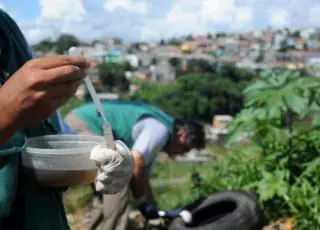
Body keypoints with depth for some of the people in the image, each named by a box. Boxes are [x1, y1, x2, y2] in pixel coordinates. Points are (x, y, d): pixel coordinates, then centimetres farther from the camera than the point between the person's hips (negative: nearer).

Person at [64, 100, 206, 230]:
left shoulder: (157, 126, 18)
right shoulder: (160, 130, -15)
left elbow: (142, 173, 23)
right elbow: (135, 164, -22)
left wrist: (153, 208, 25)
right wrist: (142, 201, -7)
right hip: (82, 124, -11)